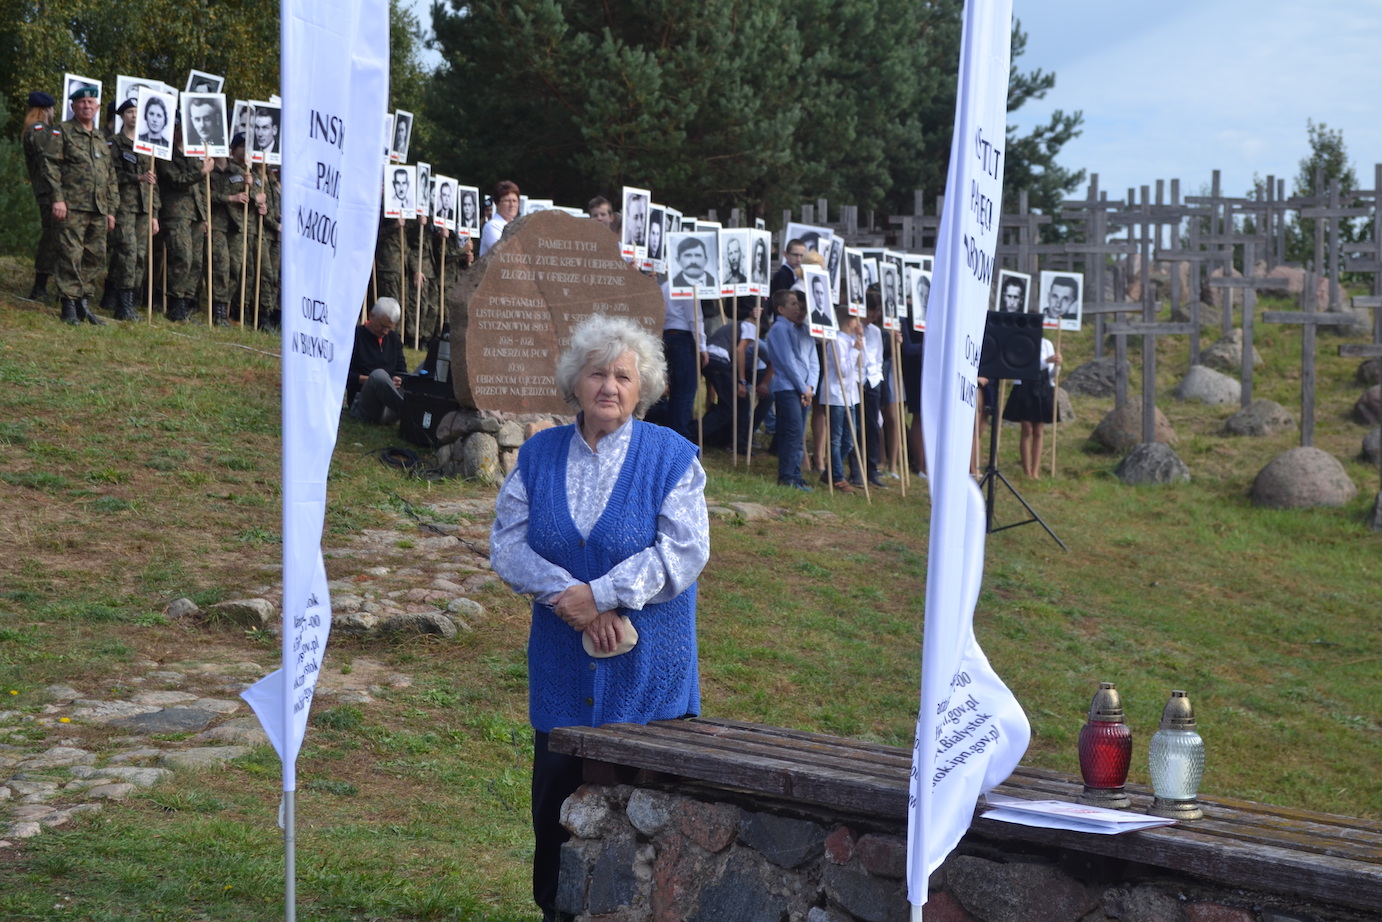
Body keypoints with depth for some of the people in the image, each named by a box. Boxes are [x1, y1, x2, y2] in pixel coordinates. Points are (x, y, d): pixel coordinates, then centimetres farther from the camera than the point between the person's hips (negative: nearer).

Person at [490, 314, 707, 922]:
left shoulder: (671, 457, -2)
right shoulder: (539, 455, 8)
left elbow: (684, 551, -11)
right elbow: (507, 542, 2)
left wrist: (598, 594, -16)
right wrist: (574, 602, -13)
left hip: (647, 665, -3)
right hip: (563, 663, 3)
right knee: (557, 794, 6)